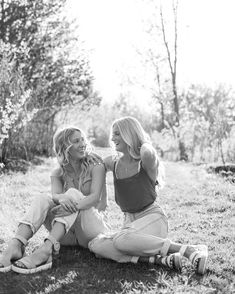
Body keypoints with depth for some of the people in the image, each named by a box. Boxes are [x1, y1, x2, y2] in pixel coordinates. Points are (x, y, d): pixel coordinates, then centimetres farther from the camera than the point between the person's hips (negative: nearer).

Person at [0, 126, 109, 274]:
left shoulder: (95, 165, -4)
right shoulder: (58, 173, 6)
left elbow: (96, 197, -19)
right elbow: (55, 195, -14)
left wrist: (74, 205, -41)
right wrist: (62, 198, -40)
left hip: (92, 229, -3)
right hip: (68, 234, 3)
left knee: (73, 194, -30)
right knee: (42, 200, -21)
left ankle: (46, 249, -49)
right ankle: (15, 245, -42)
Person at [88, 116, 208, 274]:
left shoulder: (145, 162, -9)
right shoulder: (113, 163, 7)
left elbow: (148, 154, -35)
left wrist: (144, 143, -13)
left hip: (152, 216, -6)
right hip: (130, 220, 6)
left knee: (121, 239, -37)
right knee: (96, 245, -21)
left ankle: (190, 250, -30)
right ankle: (158, 258, -32)